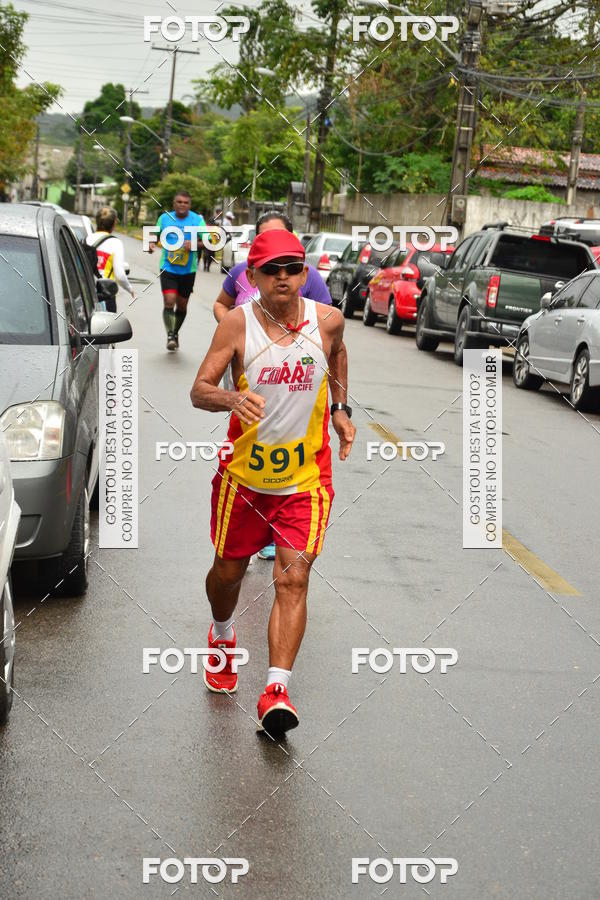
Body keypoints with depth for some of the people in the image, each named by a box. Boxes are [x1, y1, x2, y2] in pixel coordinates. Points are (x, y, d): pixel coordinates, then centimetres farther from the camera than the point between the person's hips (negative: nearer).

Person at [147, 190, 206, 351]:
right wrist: (152, 243, -3)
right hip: (168, 267, -1)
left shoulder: (197, 220, -2)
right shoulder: (164, 218, 3)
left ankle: (175, 333, 33)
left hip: (188, 270, 1)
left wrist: (194, 244, -23)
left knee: (182, 305, 12)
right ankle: (170, 335, -13)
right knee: (169, 301, -17)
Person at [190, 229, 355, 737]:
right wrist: (232, 398, -33)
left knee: (293, 579, -13)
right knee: (228, 570, 17)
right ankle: (222, 637, 49)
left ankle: (276, 691, -16)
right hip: (243, 474, 0)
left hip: (306, 479, 0)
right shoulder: (237, 324, -10)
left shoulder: (327, 320, -5)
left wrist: (341, 408, 15)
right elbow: (199, 391, -13)